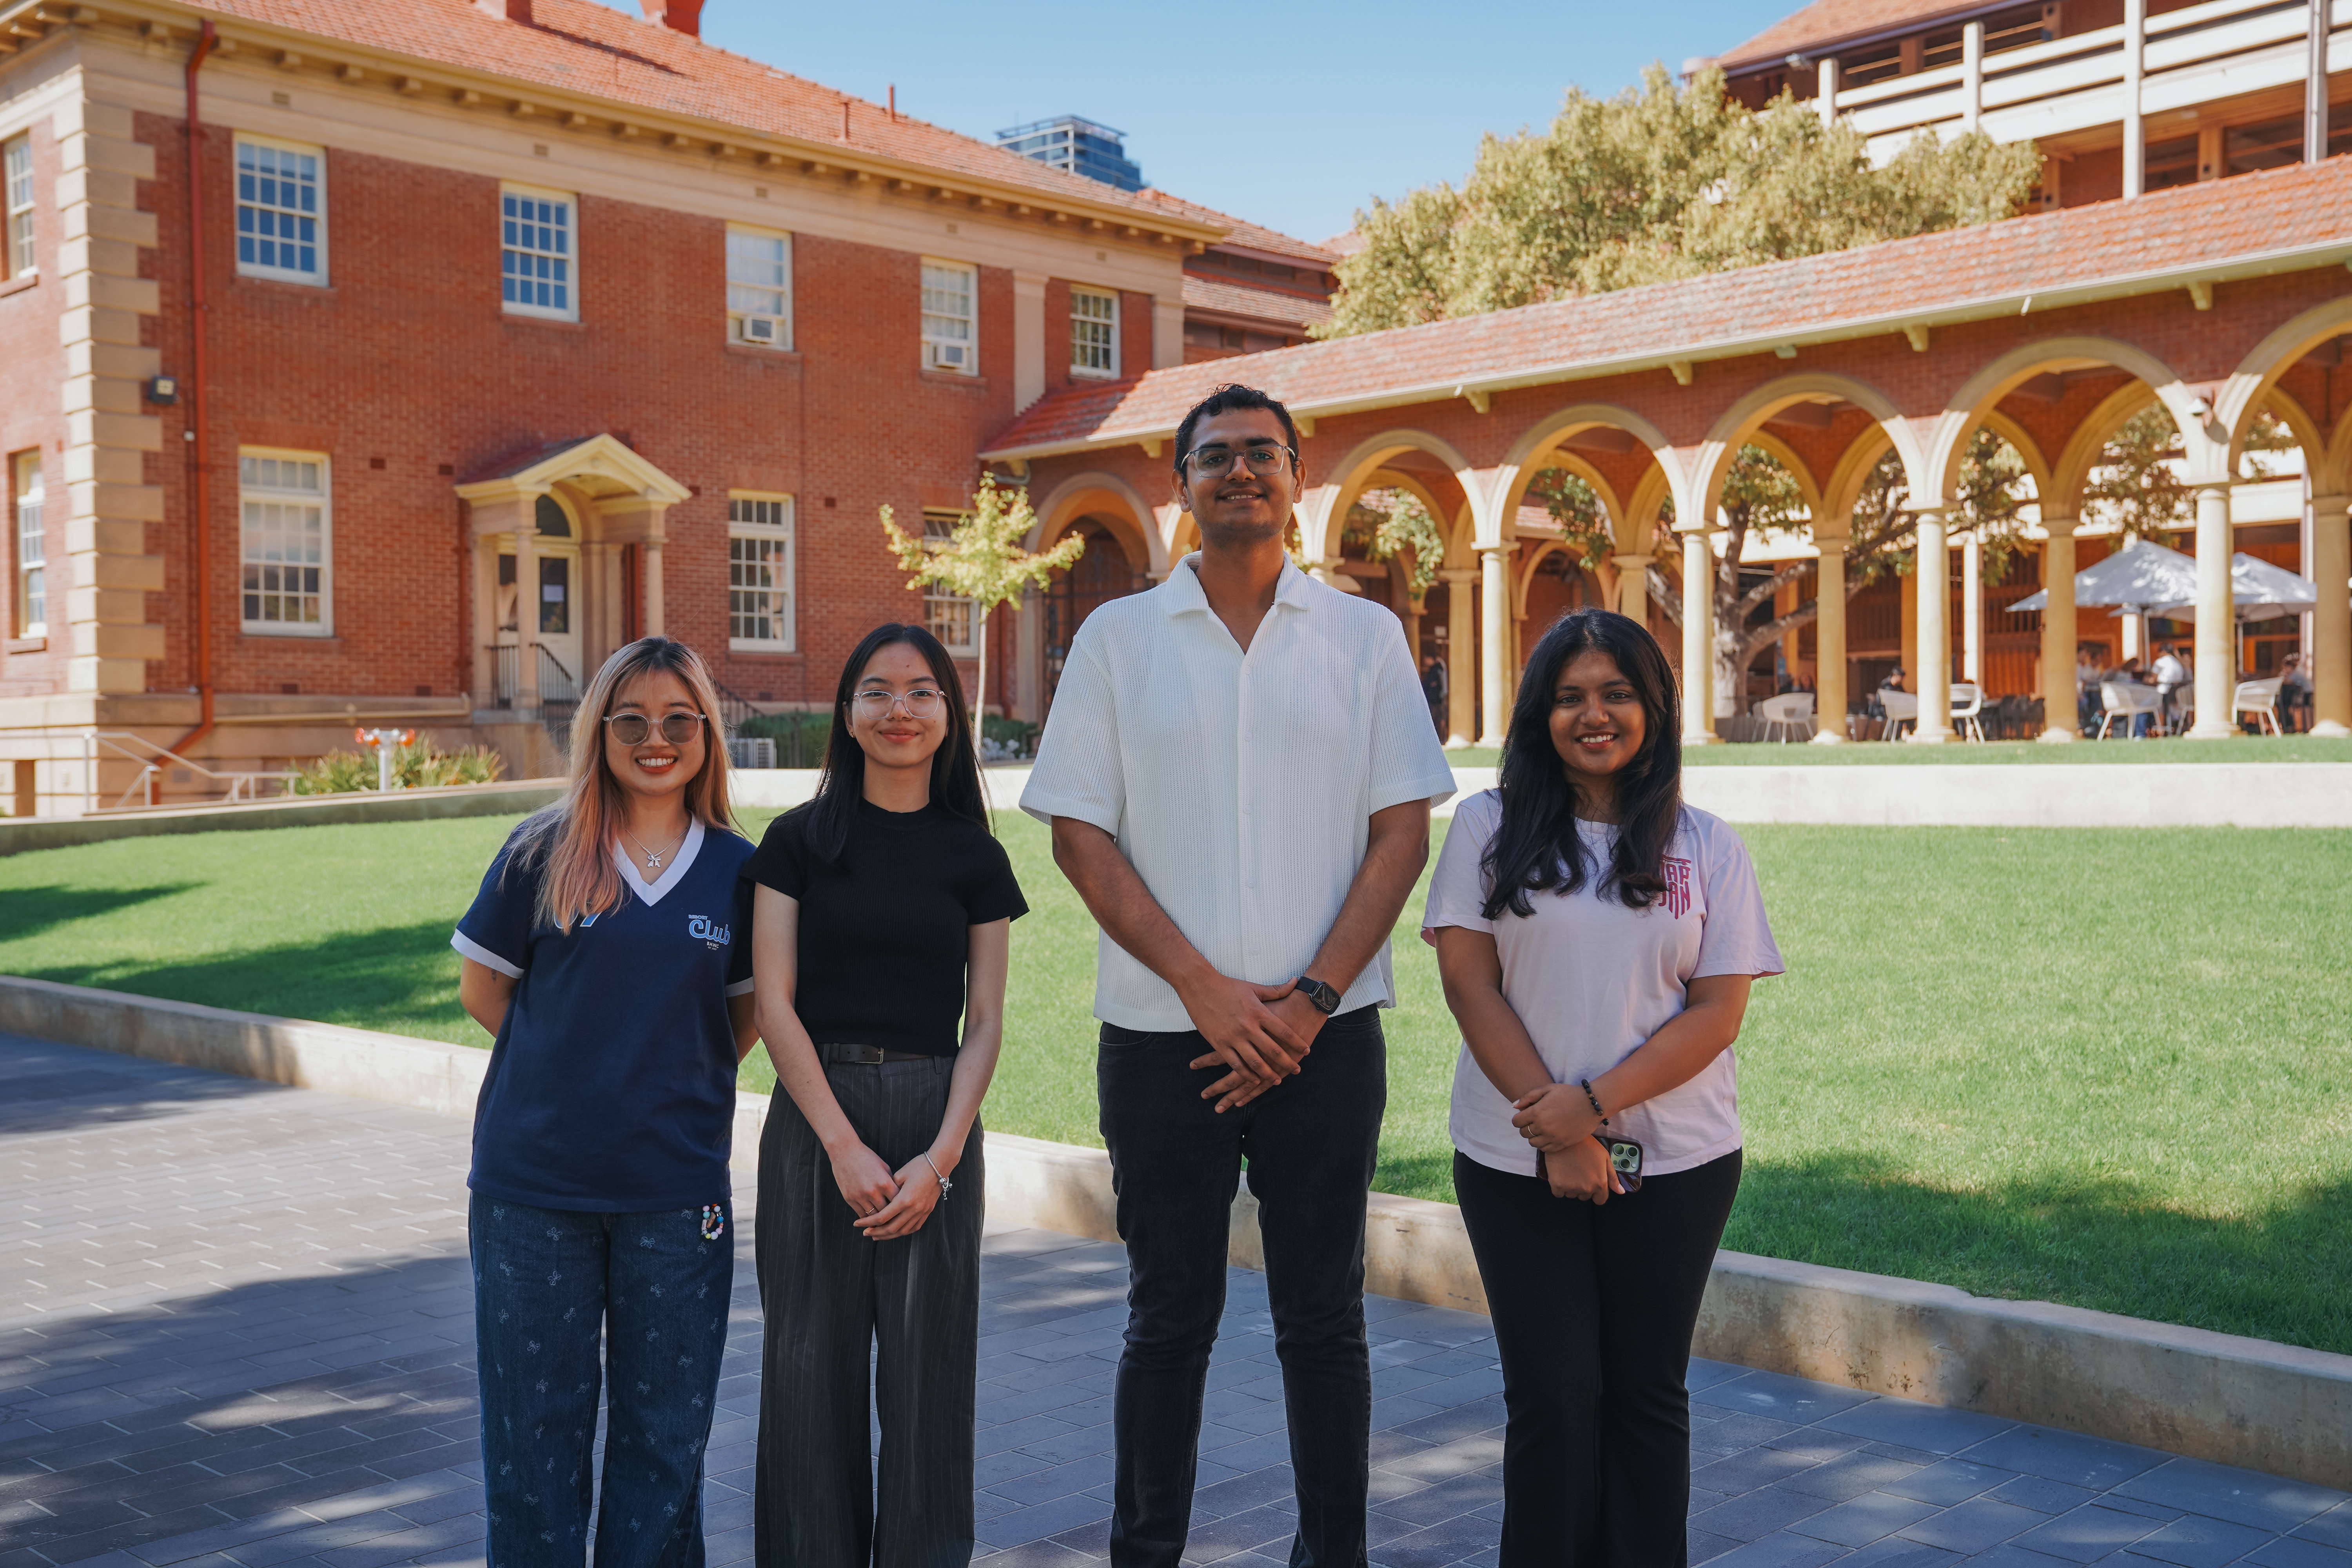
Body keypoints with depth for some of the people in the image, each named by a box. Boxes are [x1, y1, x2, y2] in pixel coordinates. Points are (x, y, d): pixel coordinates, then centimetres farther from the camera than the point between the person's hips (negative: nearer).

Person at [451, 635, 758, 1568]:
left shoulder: (734, 867, 2)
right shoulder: (542, 854, -2)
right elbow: (481, 990, 5)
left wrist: (682, 1085, 1)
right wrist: (574, 1069, 2)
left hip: (676, 1191, 1)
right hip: (535, 1184, -1)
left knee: (664, 1428, 10)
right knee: (536, 1423, 9)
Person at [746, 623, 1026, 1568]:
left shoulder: (976, 858, 5)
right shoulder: (799, 841, 2)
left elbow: (984, 1025, 3)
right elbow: (774, 1004, -3)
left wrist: (940, 1157, -9)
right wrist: (845, 1144, -12)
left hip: (937, 1125, 1)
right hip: (815, 1118, 0)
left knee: (926, 1366, 4)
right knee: (814, 1358, 5)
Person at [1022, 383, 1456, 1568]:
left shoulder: (1365, 636, 6)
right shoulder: (1117, 638, 5)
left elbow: (1402, 833, 2)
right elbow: (1079, 835, 0)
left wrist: (1312, 999, -9)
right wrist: (1202, 986, -10)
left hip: (1324, 1037, 0)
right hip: (1161, 1035, 0)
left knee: (1323, 1318, 7)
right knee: (1169, 1320, 9)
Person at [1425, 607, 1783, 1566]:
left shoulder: (1706, 848, 4)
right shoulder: (1490, 828, 2)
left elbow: (1718, 1012, -2)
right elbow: (1470, 984, -4)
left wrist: (1595, 1103, -15)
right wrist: (1556, 1133, -11)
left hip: (1675, 1163, 1)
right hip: (1517, 1165, -1)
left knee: (1647, 1394, 9)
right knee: (1553, 1397, 2)